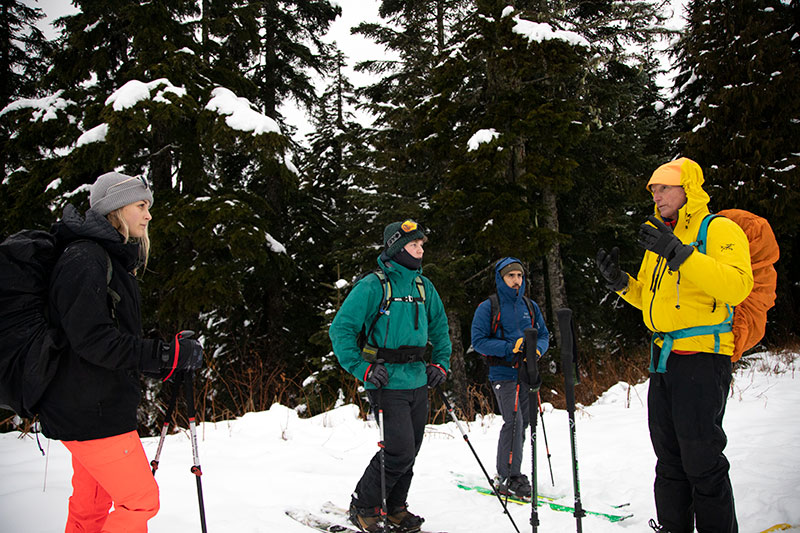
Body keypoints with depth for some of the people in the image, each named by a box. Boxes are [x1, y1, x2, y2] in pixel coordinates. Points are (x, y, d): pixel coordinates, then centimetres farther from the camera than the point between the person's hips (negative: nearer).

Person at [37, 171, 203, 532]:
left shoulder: (113, 260, 18)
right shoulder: (84, 258, -14)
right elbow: (91, 338, -24)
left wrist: (164, 364, 11)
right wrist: (167, 355, -24)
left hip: (90, 408, 10)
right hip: (90, 411, -10)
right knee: (140, 500, -6)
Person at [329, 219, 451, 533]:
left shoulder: (423, 285, 11)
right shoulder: (373, 286, -10)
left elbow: (439, 327, 23)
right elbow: (341, 329, -10)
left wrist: (441, 363, 10)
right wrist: (362, 369, -17)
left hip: (418, 383, 7)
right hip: (388, 382, -7)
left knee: (410, 451, 12)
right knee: (400, 451, -11)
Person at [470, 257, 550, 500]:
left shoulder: (530, 306, 13)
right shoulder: (488, 307, -3)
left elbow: (544, 335, 16)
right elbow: (478, 341, -8)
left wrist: (536, 349, -7)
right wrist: (510, 347, -18)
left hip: (527, 373, 6)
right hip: (503, 375, -6)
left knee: (522, 423, 8)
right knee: (514, 422, -14)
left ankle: (506, 473, 20)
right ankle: (508, 478, -6)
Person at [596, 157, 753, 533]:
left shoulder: (720, 230, -5)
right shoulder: (659, 238, 19)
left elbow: (737, 286, -21)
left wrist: (681, 254, -26)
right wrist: (620, 281, 6)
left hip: (702, 357, -8)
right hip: (663, 357, 8)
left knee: (701, 458, -3)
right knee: (669, 457, 14)